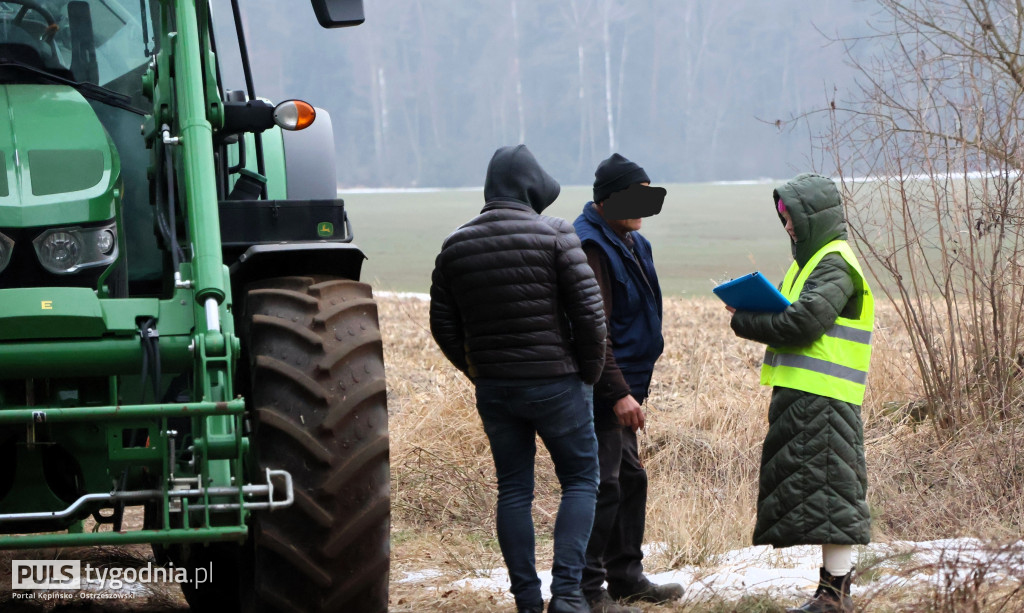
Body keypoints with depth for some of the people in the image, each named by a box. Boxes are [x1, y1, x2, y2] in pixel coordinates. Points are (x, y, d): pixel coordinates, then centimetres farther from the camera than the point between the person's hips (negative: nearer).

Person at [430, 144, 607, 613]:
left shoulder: (457, 245, 5)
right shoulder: (554, 235, -9)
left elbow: (443, 325, 9)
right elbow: (589, 311, -11)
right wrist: (589, 372, 2)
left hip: (492, 388, 4)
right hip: (554, 381, -4)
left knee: (513, 487, 11)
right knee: (580, 480, 7)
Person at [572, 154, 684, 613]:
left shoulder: (630, 242, 14)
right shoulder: (591, 246, -18)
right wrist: (618, 393, -24)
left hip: (625, 387, 10)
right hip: (602, 395, -10)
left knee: (630, 480, 16)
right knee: (603, 486, -8)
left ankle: (626, 576, 27)